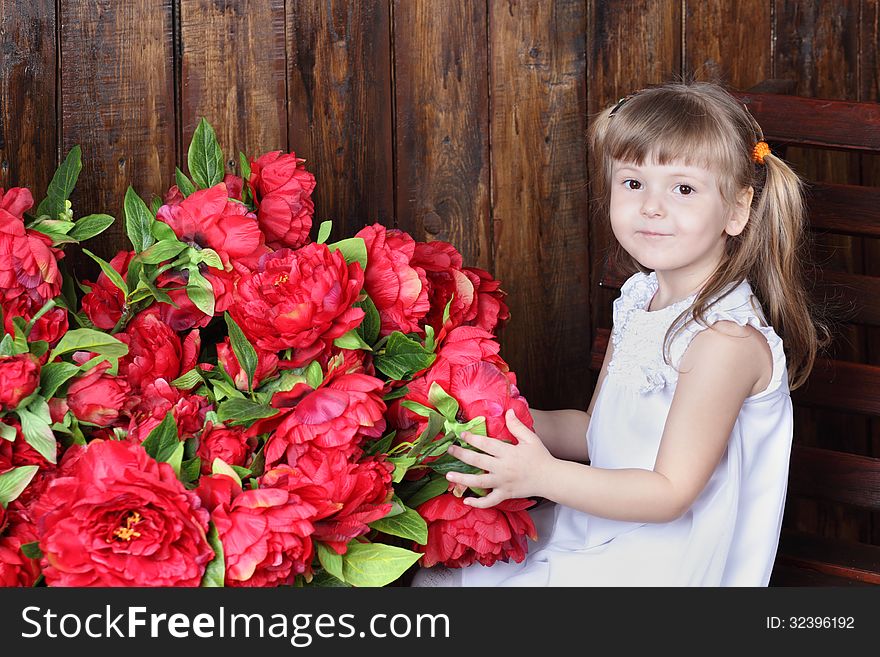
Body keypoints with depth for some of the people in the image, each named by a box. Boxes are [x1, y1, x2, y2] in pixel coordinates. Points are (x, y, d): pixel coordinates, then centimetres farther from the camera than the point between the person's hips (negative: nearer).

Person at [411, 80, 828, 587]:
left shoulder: (726, 338, -24)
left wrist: (544, 475, -30)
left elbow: (671, 492, -24)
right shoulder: (641, 300, 5)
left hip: (667, 563, -9)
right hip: (602, 535, 9)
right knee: (436, 573, 11)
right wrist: (507, 420, -3)